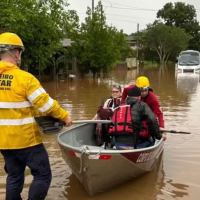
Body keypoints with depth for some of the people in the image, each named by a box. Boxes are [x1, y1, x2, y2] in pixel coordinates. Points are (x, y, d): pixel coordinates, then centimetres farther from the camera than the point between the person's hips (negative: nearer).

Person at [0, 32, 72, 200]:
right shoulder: (24, 78, -18)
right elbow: (46, 103, -16)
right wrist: (64, 116, -1)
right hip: (26, 139, -7)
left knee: (14, 176, 21)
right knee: (42, 175, 8)